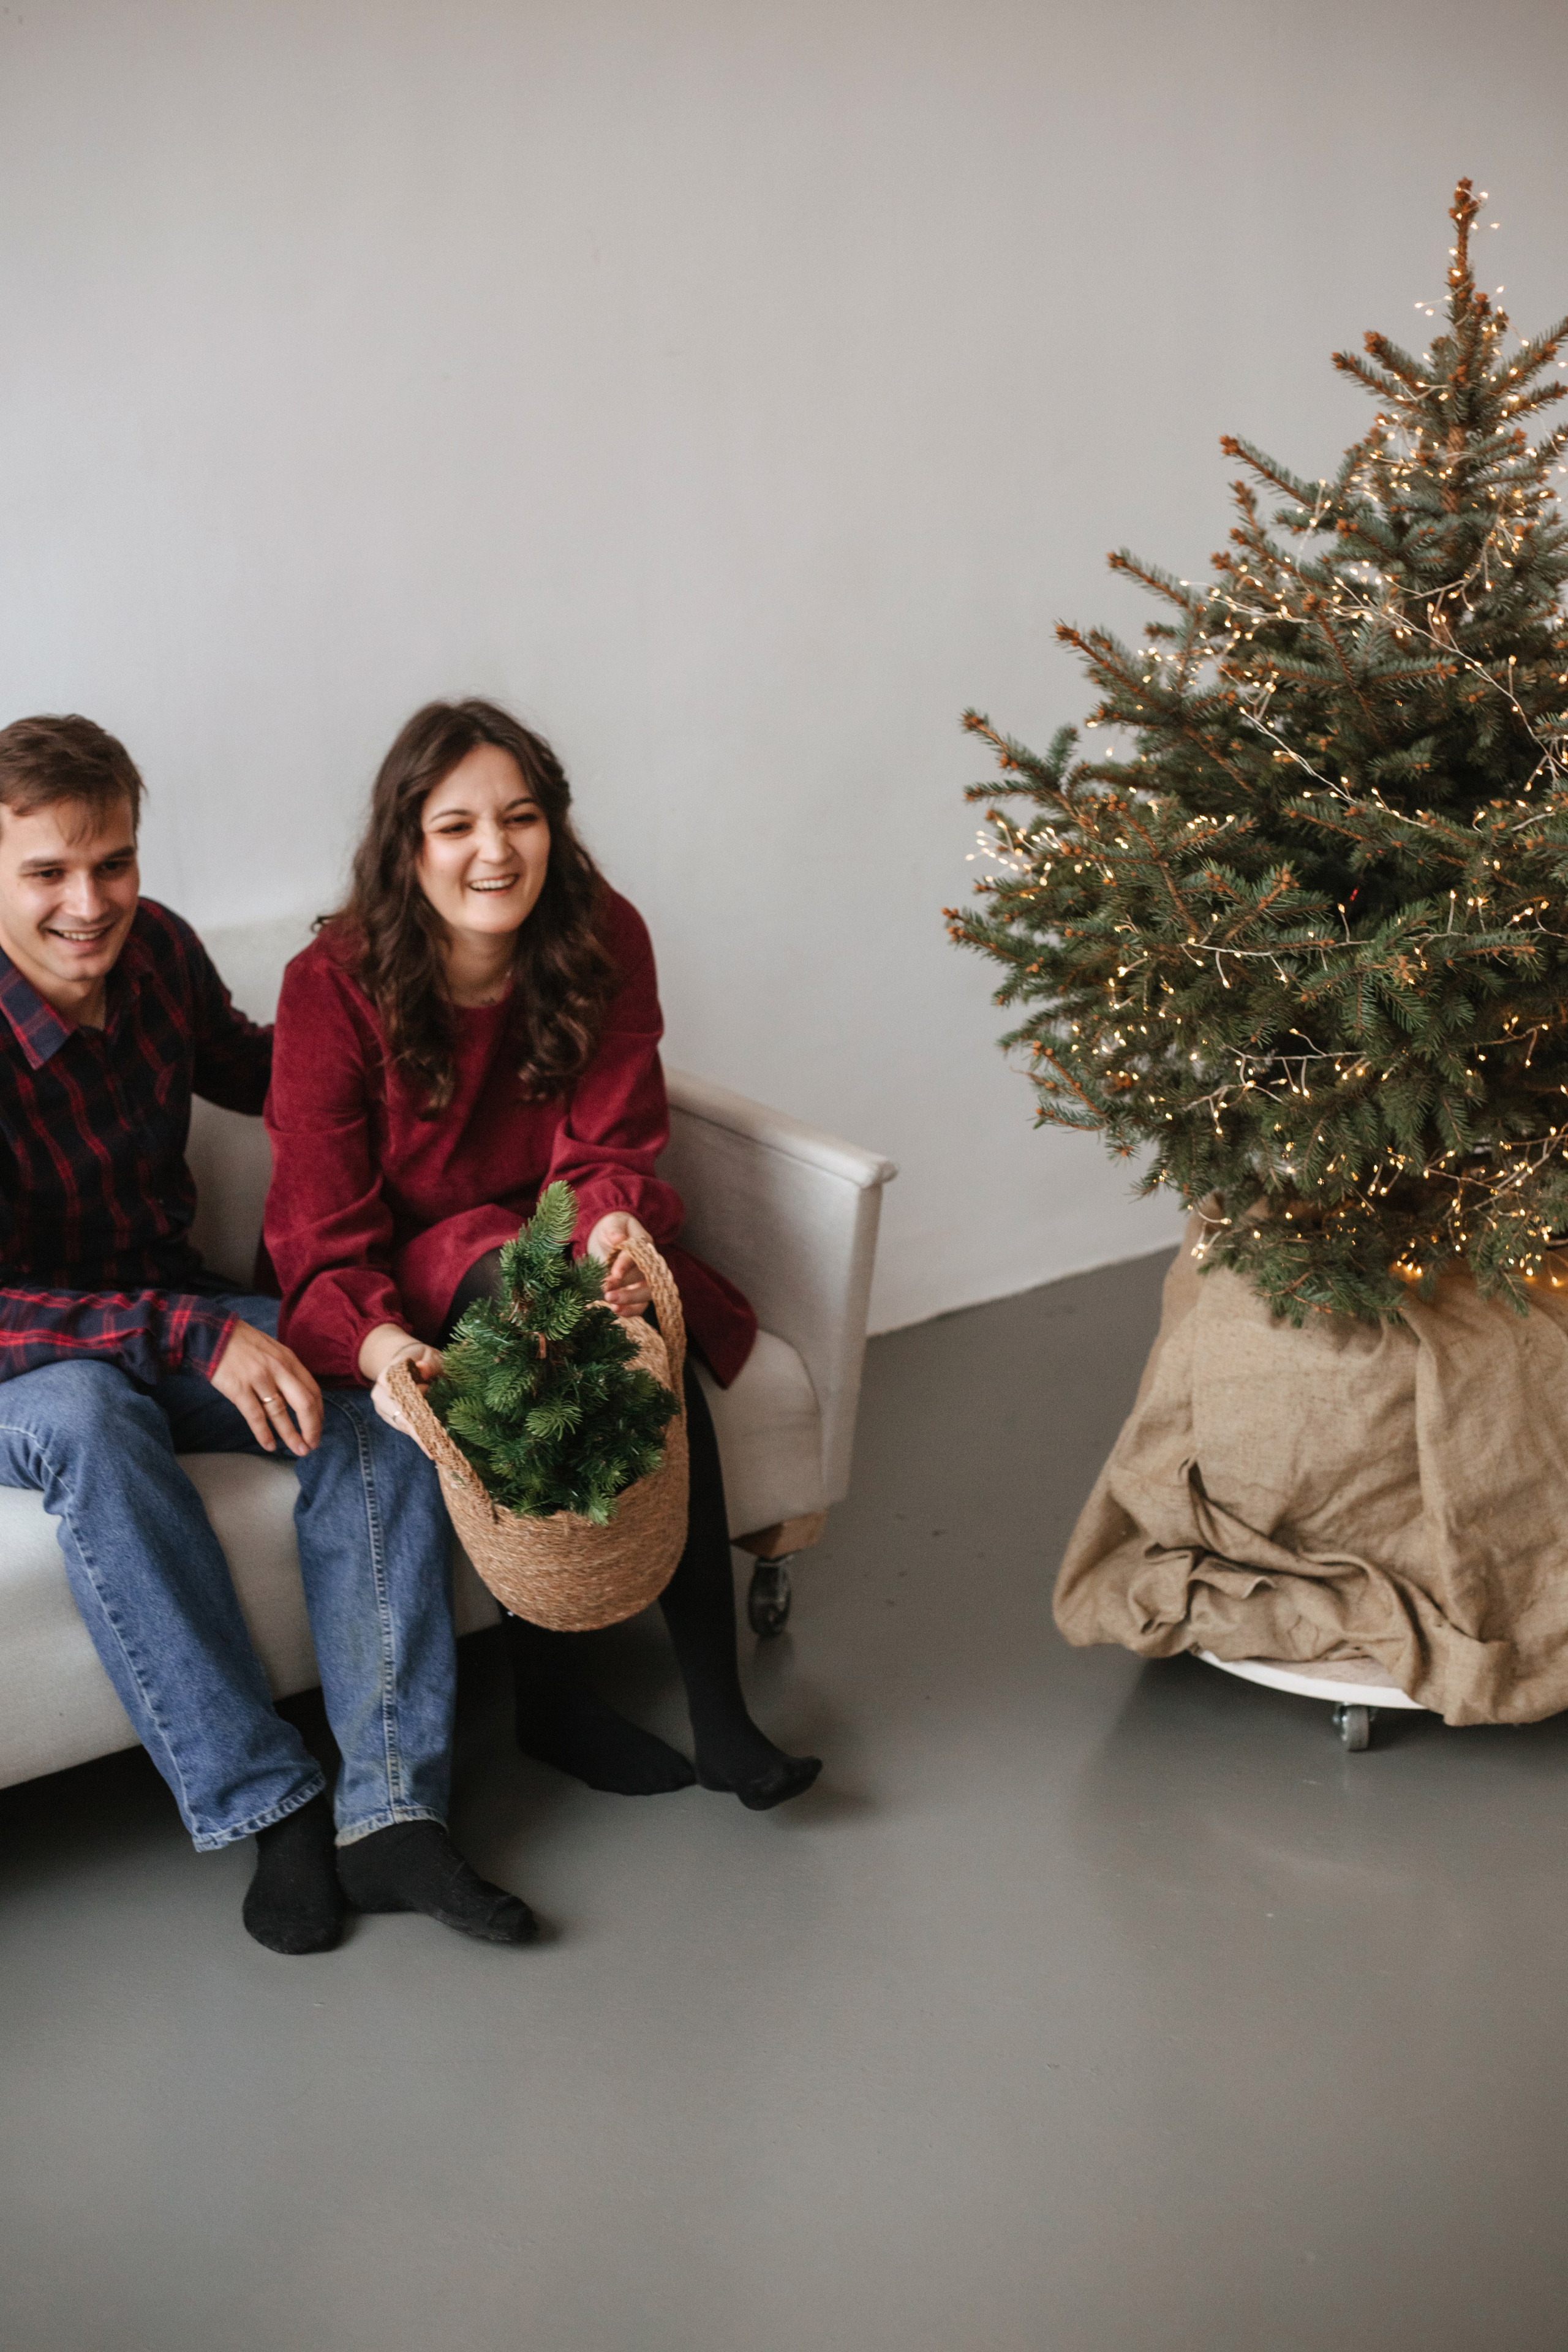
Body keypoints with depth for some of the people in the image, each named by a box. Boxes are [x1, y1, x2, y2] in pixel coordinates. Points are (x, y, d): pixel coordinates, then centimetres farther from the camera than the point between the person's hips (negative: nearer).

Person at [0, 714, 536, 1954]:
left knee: (377, 1394, -23)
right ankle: (272, 1806, -31)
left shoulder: (157, 946, -6)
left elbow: (244, 1070, 18)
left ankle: (389, 1811, -25)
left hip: (177, 1313, 5)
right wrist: (198, 1338, -37)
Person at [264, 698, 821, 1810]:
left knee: (653, 1326, -31)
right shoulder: (334, 985, -17)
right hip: (416, 1275, -2)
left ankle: (716, 1704, -26)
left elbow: (609, 1145, -12)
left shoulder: (603, 940, -9)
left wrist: (615, 1225, -37)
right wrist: (379, 1343, -42)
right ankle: (550, 1693, -26)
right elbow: (323, 1230, -20)